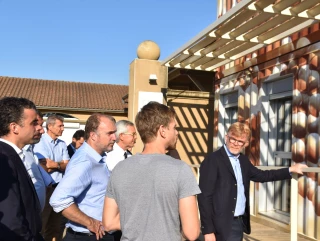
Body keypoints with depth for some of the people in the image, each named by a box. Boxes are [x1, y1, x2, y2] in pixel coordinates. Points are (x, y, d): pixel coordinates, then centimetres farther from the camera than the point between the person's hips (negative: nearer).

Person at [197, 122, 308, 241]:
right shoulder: (212, 160, -14)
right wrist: (208, 230, -18)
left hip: (240, 222, 7)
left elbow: (261, 175, 23)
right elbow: (204, 196, -16)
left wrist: (290, 170, 20)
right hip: (223, 225, -7)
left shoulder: (243, 160, 8)